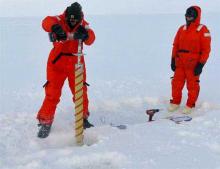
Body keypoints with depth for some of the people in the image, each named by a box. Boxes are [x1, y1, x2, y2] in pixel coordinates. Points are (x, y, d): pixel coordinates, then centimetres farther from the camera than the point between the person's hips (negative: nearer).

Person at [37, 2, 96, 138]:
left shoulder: (83, 25, 0)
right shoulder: (60, 20, -9)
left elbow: (90, 39, -17)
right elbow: (47, 22, -30)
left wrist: (84, 34, -40)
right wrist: (55, 27, -53)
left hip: (76, 62, 3)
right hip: (57, 62, -2)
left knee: (81, 91, 8)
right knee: (52, 93, -3)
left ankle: (83, 118, 28)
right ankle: (45, 122, 10)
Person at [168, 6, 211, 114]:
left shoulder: (202, 30, -7)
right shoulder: (182, 29, 8)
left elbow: (206, 49, -9)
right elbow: (176, 45, 14)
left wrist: (201, 64, -12)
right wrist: (173, 60, 9)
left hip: (193, 64, -5)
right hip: (180, 63, 5)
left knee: (192, 85, 5)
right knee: (176, 83, 10)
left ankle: (190, 106, 20)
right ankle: (175, 103, 27)